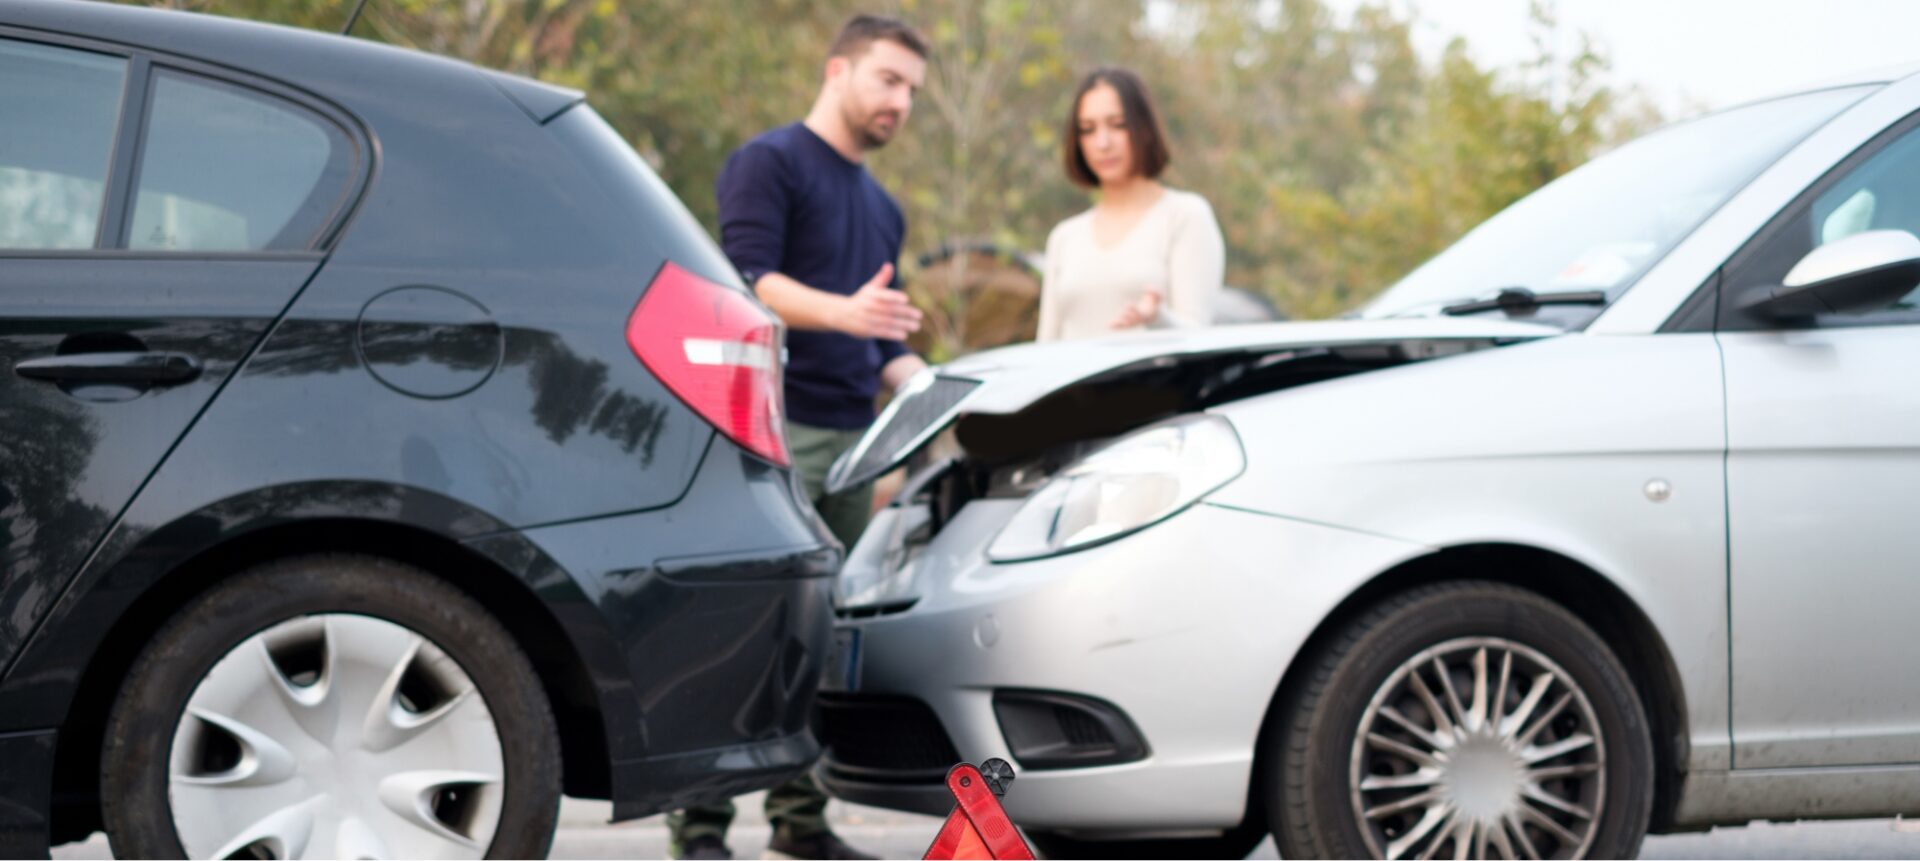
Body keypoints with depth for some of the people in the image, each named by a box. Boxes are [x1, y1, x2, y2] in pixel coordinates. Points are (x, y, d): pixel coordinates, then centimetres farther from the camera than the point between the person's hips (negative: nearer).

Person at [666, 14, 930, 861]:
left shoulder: (882, 208, 24)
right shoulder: (769, 162, -1)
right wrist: (843, 312, -30)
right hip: (776, 427, -8)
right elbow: (748, 277, -16)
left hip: (852, 439, 8)